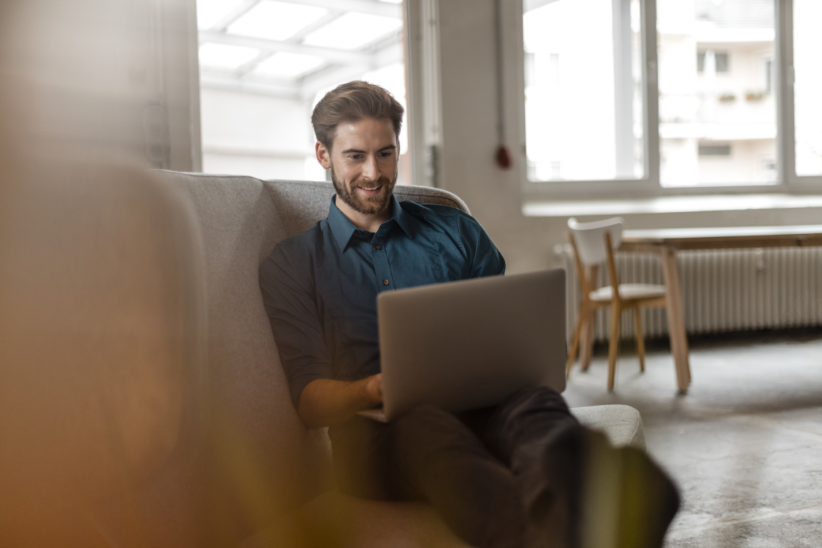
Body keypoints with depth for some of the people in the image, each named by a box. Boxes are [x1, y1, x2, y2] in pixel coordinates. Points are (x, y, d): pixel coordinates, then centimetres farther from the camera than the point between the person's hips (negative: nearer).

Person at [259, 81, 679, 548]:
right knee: (427, 428, -39)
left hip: (480, 406, 3)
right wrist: (374, 390, -19)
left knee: (534, 405, -34)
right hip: (375, 431, -2)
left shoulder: (456, 231, 23)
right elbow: (310, 400, 4)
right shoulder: (291, 264, 14)